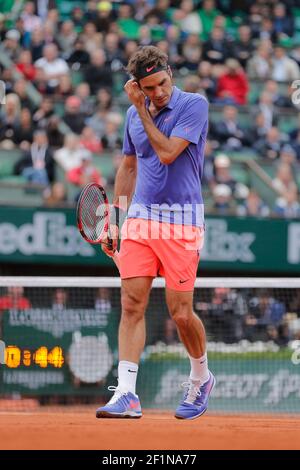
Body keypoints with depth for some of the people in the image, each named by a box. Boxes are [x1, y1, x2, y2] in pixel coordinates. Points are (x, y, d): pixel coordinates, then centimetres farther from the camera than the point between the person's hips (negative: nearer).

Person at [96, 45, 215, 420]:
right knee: (131, 305, -6)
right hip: (140, 218, 5)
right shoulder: (134, 114, 11)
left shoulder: (194, 105, -7)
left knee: (181, 312, -3)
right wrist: (115, 218, 18)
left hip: (181, 220, -5)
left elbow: (167, 152, -17)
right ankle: (126, 396, -9)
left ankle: (201, 379, 23)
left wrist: (141, 109, -10)